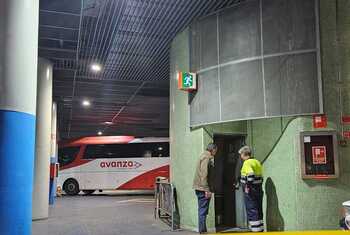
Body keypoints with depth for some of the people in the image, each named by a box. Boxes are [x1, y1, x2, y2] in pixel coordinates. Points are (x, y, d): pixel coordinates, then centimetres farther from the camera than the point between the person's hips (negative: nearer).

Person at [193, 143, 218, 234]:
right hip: (202, 188, -10)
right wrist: (206, 190, -21)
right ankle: (202, 231, 1)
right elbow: (204, 174, -20)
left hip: (200, 188, 10)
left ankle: (203, 230, 22)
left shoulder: (205, 156, 18)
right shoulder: (206, 157, -13)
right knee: (203, 211, -5)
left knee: (202, 210, 15)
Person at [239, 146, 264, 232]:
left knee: (252, 212, -2)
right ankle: (260, 230, 22)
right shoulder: (257, 162, 14)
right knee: (258, 212, 15)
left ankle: (256, 230, 0)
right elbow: (261, 176, 15)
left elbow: (250, 174, -29)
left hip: (250, 191, -9)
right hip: (259, 190, 9)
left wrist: (248, 186, -21)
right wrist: (258, 186, 18)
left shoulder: (247, 163, -13)